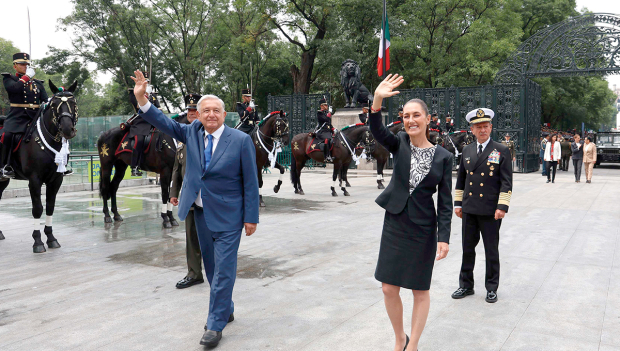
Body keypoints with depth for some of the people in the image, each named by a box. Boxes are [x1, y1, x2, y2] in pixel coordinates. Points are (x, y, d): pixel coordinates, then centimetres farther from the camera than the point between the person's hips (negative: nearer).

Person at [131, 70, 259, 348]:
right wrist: (141, 98, -13)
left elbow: (250, 182, -9)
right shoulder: (193, 132, 3)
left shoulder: (241, 140, -11)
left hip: (228, 216, -5)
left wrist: (251, 217, -10)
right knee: (211, 267, 17)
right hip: (201, 213, 6)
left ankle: (215, 325, 9)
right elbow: (163, 123, 1)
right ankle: (225, 311, 36)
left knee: (223, 269, -3)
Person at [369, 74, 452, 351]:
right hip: (394, 224, 2)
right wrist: (377, 101, -38)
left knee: (420, 290, 9)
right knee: (389, 289, 6)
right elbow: (376, 131, -21)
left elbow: (445, 202, -4)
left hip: (423, 228, -2)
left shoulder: (443, 157, -5)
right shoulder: (399, 144, -1)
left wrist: (443, 237, -11)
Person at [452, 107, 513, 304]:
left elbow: (506, 182, -7)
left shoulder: (502, 151, -3)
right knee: (467, 249, 11)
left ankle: (491, 289, 21)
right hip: (469, 210, 4)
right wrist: (458, 203, 10)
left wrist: (502, 206, -14)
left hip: (490, 211, -4)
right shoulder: (467, 151, 10)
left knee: (491, 251, 7)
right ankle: (466, 286, 24)